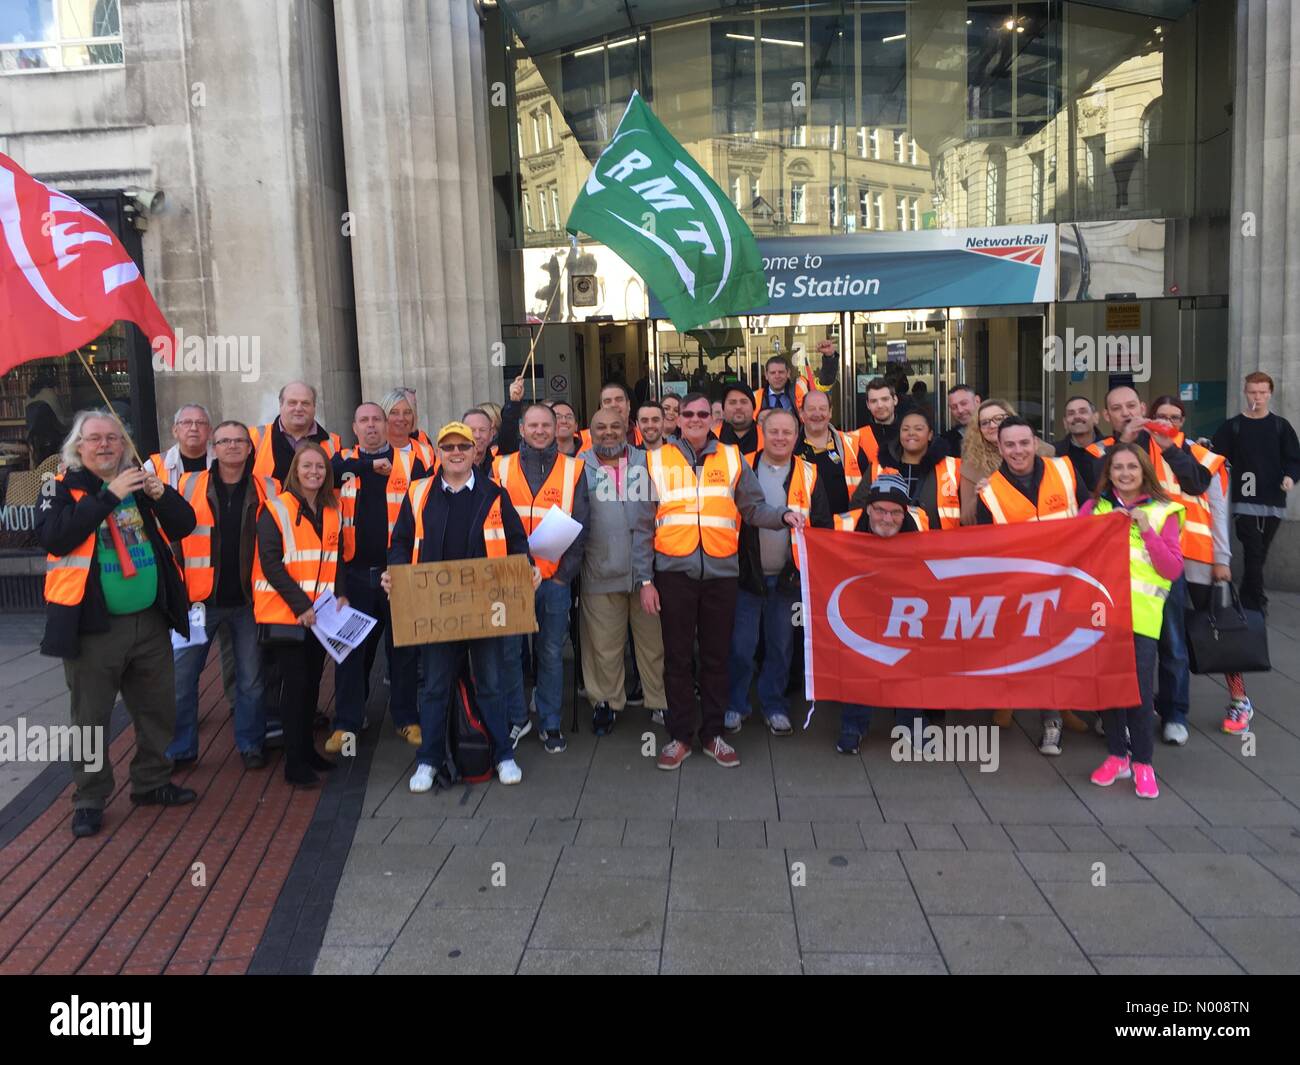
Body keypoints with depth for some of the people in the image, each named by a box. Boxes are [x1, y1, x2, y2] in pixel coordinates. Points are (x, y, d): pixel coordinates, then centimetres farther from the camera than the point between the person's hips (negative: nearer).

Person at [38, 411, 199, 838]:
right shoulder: (63, 488, -3)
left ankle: (152, 782, 32)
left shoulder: (140, 483, 9)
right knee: (91, 718, 6)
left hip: (150, 622, 5)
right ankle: (89, 799, 20)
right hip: (93, 627, -4)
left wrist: (162, 494, -11)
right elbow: (53, 536, -20)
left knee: (158, 709, 15)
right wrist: (109, 496, -23)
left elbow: (184, 526, 8)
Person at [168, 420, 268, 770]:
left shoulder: (262, 491, 3)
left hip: (247, 600, 1)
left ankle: (251, 744, 23)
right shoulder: (190, 485, 1)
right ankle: (179, 749, 19)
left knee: (251, 679, 8)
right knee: (181, 677, 5)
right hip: (200, 599, 0)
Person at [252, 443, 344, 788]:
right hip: (285, 613, -5)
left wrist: (340, 594, -4)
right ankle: (295, 763, 5)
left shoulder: (331, 512, 10)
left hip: (320, 614, 6)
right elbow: (270, 563, -13)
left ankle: (306, 749, 26)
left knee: (312, 682, 13)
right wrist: (300, 604, -18)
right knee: (295, 684, -3)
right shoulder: (275, 509, -7)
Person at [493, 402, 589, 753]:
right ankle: (515, 720, 20)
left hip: (555, 579, 0)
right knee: (509, 652, 4)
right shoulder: (501, 468, 6)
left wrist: (566, 573, -5)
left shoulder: (572, 470, 4)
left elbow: (580, 526, 2)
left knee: (551, 654, 7)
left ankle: (550, 724, 19)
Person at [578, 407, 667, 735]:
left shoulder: (647, 461, 10)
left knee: (654, 641, 8)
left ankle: (660, 701, 20)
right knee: (603, 645, 5)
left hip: (647, 566, 1)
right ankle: (606, 702, 20)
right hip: (601, 570, -1)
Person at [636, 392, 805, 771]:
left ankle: (713, 733, 23)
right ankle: (680, 736, 18)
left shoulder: (732, 458, 9)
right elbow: (644, 525, 5)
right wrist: (645, 579, 0)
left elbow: (754, 508, 8)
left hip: (721, 572, 1)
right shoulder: (657, 460, 6)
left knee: (716, 656, 9)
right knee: (677, 657, 6)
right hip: (674, 572, -1)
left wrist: (783, 515, -13)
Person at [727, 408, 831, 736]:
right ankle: (735, 705, 19)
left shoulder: (808, 475, 2)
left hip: (788, 576, 2)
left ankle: (774, 705, 27)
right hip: (747, 573, -2)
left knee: (781, 645, 12)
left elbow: (822, 526, 4)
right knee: (741, 645, 3)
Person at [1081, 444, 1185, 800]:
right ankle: (1117, 755, 23)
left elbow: (1173, 569, -1)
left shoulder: (1163, 512, 5)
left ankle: (1142, 762, 10)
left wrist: (1147, 531, -10)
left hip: (1142, 613, -2)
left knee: (1140, 689, -6)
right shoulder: (1094, 507, 11)